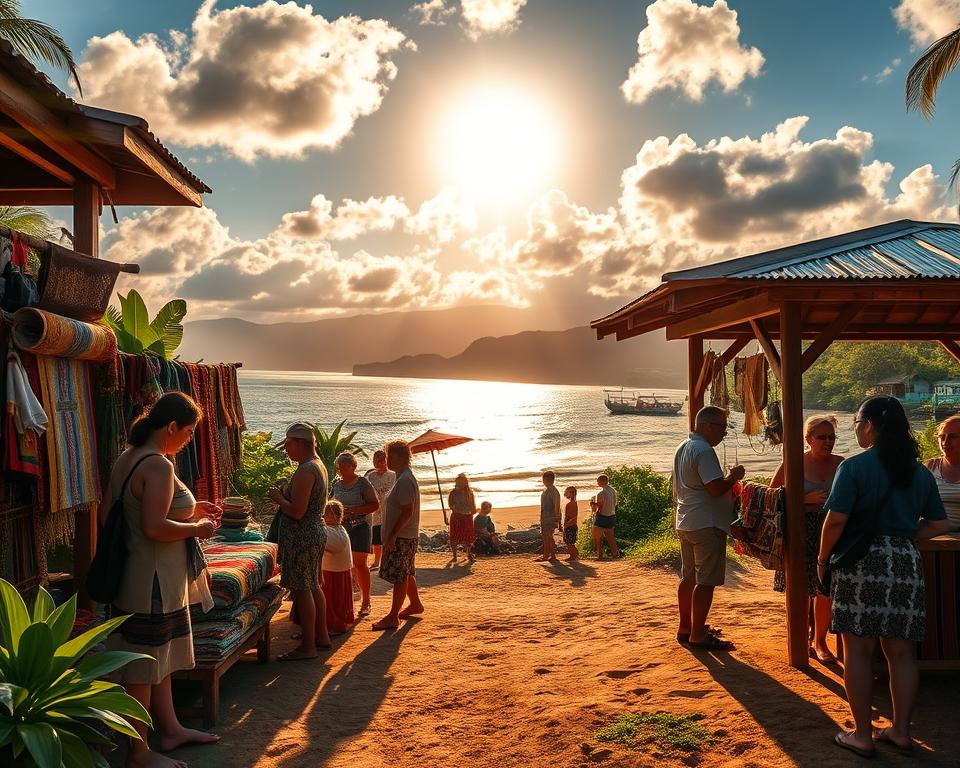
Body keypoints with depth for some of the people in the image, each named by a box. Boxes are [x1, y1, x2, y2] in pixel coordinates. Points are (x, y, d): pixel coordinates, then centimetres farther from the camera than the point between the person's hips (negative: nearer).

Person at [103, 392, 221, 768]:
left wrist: (189, 511, 12)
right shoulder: (158, 465, -22)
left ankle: (170, 730, 35)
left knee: (158, 656, 20)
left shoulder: (126, 458, 8)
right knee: (143, 666, 3)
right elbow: (155, 527, -29)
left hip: (143, 577, 10)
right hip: (152, 580, -10)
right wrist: (197, 527, -12)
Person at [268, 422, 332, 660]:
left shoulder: (305, 471, -20)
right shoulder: (318, 465, 12)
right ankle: (321, 636, 28)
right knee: (313, 587, 18)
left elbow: (297, 511, -25)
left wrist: (278, 498, -9)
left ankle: (307, 647, 4)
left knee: (302, 590, -3)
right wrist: (284, 496, 13)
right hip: (316, 533, 10)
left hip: (302, 538, -10)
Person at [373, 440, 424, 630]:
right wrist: (392, 534, 20)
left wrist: (393, 535, -23)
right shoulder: (404, 478, 14)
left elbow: (407, 511, -24)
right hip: (403, 536, 10)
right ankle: (415, 604, 34)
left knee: (400, 576, -6)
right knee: (406, 573, 20)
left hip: (402, 537, -10)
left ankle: (393, 617, -2)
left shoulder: (405, 481, -19)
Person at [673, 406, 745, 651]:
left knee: (689, 577, 16)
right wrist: (734, 476, -7)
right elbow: (716, 488, -25)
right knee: (706, 581, -3)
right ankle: (698, 635, 1)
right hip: (706, 525, -10)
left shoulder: (683, 448, 14)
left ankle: (686, 628, 25)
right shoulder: (704, 451, -18)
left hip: (685, 523, 10)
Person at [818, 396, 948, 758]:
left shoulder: (855, 466, -10)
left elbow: (836, 519, -16)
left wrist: (823, 558, -4)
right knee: (901, 651, 13)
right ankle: (901, 731, 23)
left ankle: (862, 735, 10)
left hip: (860, 564, -5)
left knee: (858, 649, 4)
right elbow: (938, 525, 12)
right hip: (907, 564, 6)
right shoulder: (920, 472, 9)